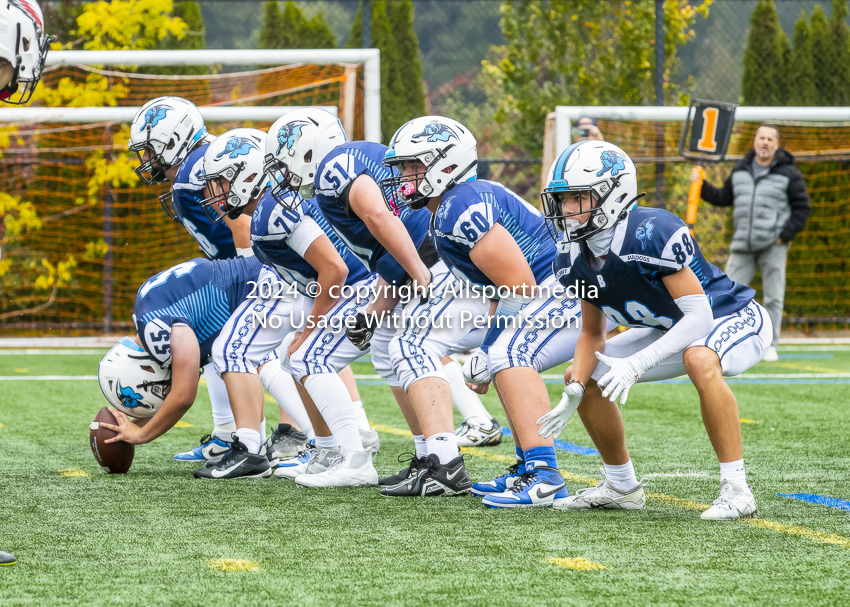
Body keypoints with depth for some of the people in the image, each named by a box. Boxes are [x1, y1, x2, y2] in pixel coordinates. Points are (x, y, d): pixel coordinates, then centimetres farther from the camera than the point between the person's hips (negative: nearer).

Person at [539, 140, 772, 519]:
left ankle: (735, 490, -30)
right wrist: (572, 394, -13)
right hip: (673, 329, 8)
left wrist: (635, 365, -42)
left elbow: (699, 318, -34)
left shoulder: (653, 233, -34)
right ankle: (622, 487, 20)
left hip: (735, 320, -8)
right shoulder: (574, 259, -10)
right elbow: (592, 335, 3)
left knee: (699, 360, -40)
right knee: (582, 376, 2)